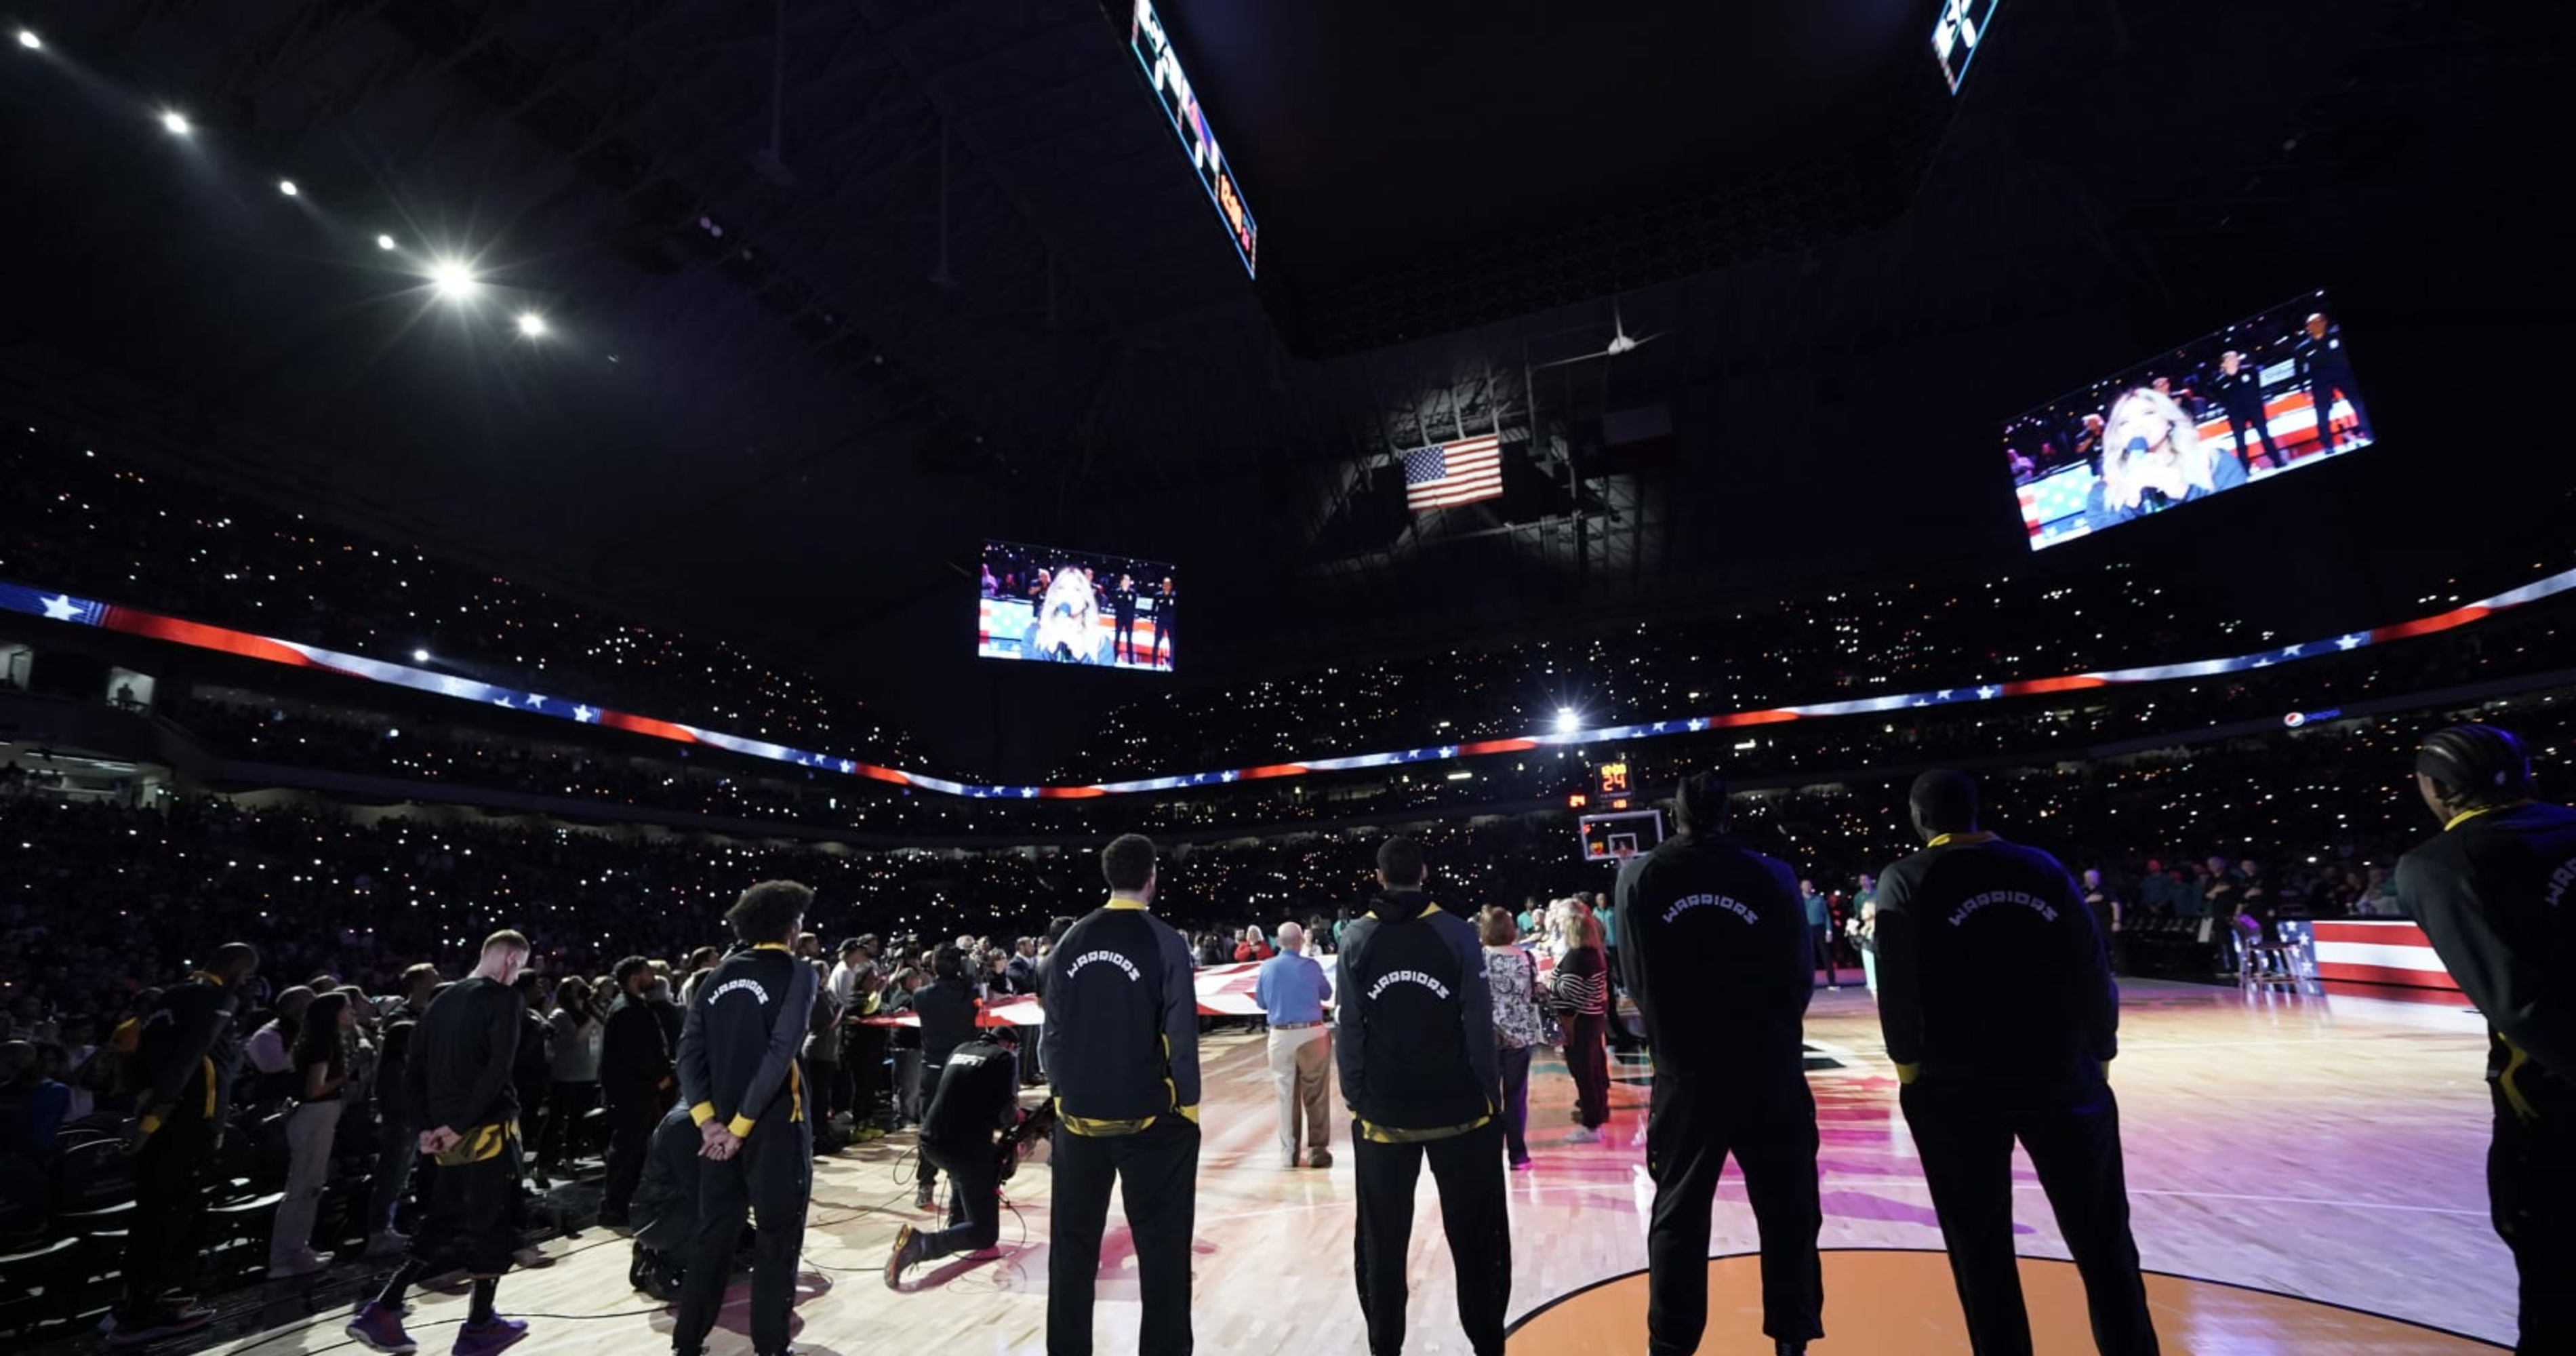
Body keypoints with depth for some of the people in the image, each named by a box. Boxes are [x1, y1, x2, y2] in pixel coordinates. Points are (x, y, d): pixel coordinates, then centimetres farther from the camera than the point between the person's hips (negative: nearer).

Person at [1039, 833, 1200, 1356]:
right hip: (1151, 1117, -4)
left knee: (1072, 1245, 18)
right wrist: (1188, 1100, -4)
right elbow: (1180, 1031, -14)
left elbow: (1052, 1027, 5)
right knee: (1162, 1247, 8)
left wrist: (1061, 1089, 15)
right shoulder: (1163, 940, -13)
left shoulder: (1071, 940, 0)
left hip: (1078, 1116, 5)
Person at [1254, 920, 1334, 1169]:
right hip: (1312, 1034, -2)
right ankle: (1317, 1150, 12)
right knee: (1317, 1095, 8)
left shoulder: (1266, 968, -1)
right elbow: (1327, 995, 10)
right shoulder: (1311, 965, -6)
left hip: (1280, 1036, 2)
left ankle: (1288, 1154, 17)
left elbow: (1261, 1003, 10)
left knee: (1286, 1096, 11)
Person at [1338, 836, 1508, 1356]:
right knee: (1475, 1236, 14)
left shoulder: (1357, 939, -3)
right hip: (1459, 1109, -1)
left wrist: (1355, 1097, 4)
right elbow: (1479, 1022, -7)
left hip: (1383, 1113, 1)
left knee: (1382, 1240, 15)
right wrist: (1491, 1091, 2)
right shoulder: (1457, 933, -7)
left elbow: (1351, 1028, -3)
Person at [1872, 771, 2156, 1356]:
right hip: (2062, 1075, 3)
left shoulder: (1905, 879, -4)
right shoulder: (2043, 867, 6)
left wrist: (1909, 1061, 1)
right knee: (2102, 1239, 17)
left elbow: (1898, 986, -10)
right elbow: (2093, 972, 3)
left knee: (1982, 1248, 10)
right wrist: (2099, 1055, 12)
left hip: (1957, 1086, -3)